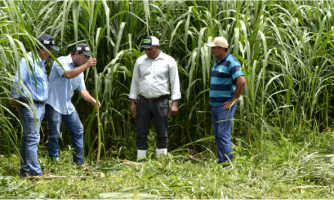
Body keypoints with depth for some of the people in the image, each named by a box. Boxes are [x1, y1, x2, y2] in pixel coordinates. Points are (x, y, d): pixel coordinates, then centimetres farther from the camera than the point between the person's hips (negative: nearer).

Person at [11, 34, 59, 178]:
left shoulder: (40, 62, 18)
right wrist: (15, 98, -14)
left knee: (29, 138, 13)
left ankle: (25, 171, 18)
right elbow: (18, 82, -17)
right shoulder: (27, 61, -13)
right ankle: (36, 173, -11)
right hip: (29, 105, -10)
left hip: (40, 105, 10)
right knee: (32, 139, -10)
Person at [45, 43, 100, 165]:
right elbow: (68, 74, -29)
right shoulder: (61, 61, -10)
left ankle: (79, 162, 14)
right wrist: (86, 65, -27)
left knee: (78, 130, 7)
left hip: (68, 105, 8)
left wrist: (92, 100, -8)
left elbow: (82, 90, 10)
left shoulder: (79, 70, 13)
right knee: (54, 134, -3)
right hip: (54, 103, -8)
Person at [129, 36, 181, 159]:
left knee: (162, 134, 3)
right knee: (141, 133, 3)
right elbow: (135, 82, 14)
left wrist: (174, 103, -6)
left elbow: (175, 83, 1)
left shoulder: (168, 61, 0)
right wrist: (132, 102, 9)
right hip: (143, 102, 2)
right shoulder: (140, 61, 8)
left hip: (161, 102, -2)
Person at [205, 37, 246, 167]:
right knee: (217, 135, 11)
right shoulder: (217, 62, 15)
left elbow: (241, 81, -24)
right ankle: (221, 161, 17)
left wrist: (233, 100, -18)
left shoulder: (231, 62, -14)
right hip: (215, 105, 9)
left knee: (224, 135, -10)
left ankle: (227, 163, -7)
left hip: (225, 106, -9)